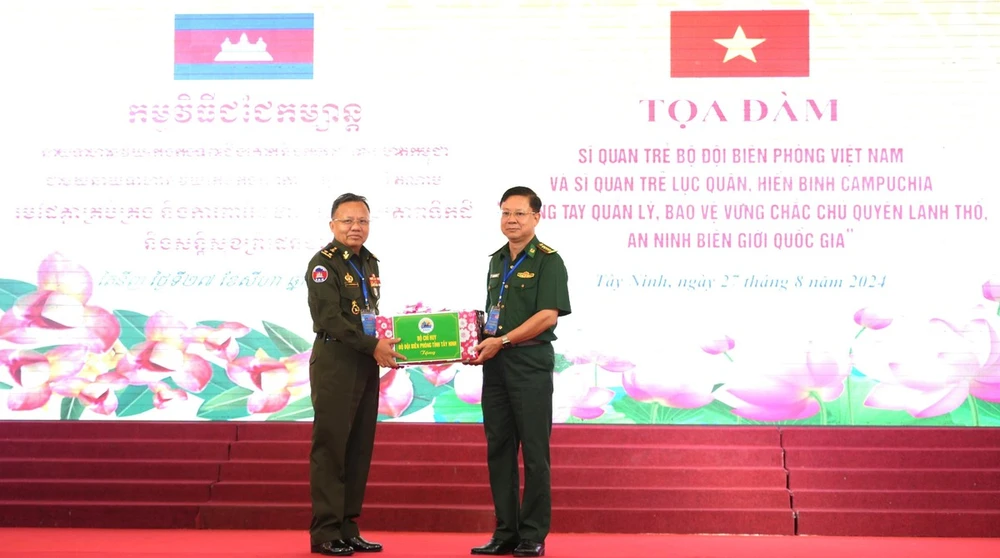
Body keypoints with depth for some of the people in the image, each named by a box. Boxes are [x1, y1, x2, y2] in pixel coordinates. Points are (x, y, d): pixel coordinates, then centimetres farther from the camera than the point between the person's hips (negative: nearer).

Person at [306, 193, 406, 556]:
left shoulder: (369, 263, 16)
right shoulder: (323, 263, -8)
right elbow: (330, 319, -18)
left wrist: (385, 345, 6)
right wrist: (372, 346, -21)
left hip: (366, 364, 8)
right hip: (334, 362, -8)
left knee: (359, 448, 9)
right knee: (330, 447, -4)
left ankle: (348, 529, 16)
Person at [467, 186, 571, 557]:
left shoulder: (548, 261, -6)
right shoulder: (497, 260, 15)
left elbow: (548, 315, -15)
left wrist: (502, 340, -17)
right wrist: (479, 342, 6)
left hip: (531, 362, -7)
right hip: (495, 363, 7)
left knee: (534, 450, -2)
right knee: (499, 447, 8)